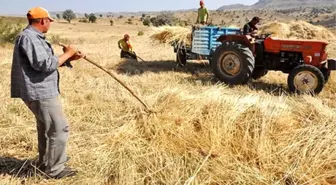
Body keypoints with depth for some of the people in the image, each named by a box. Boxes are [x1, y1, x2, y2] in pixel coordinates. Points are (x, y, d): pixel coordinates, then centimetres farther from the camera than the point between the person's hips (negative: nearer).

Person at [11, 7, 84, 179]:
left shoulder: (34, 37, 15)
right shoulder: (29, 37, -18)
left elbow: (46, 62, 18)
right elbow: (45, 64, -25)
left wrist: (70, 58, 9)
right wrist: (66, 54, -13)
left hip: (42, 91, 11)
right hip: (40, 92, -11)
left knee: (46, 128, 22)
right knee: (59, 128, -6)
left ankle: (45, 163, 37)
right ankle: (54, 169, 6)